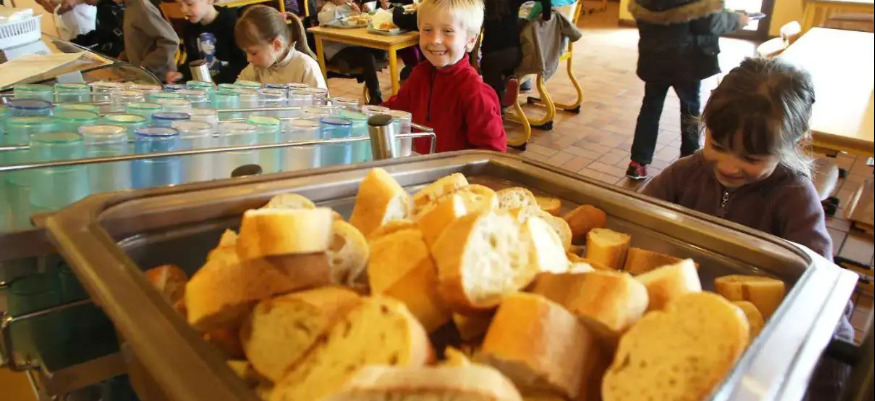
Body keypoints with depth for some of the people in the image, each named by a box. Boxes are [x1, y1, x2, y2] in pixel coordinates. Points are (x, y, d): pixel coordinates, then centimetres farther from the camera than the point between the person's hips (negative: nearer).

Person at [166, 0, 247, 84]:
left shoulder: (231, 21, -13)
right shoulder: (189, 26, 8)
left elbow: (243, 60, -15)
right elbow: (193, 60, 16)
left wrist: (217, 80, -23)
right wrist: (183, 74, -4)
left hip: (230, 84, -5)